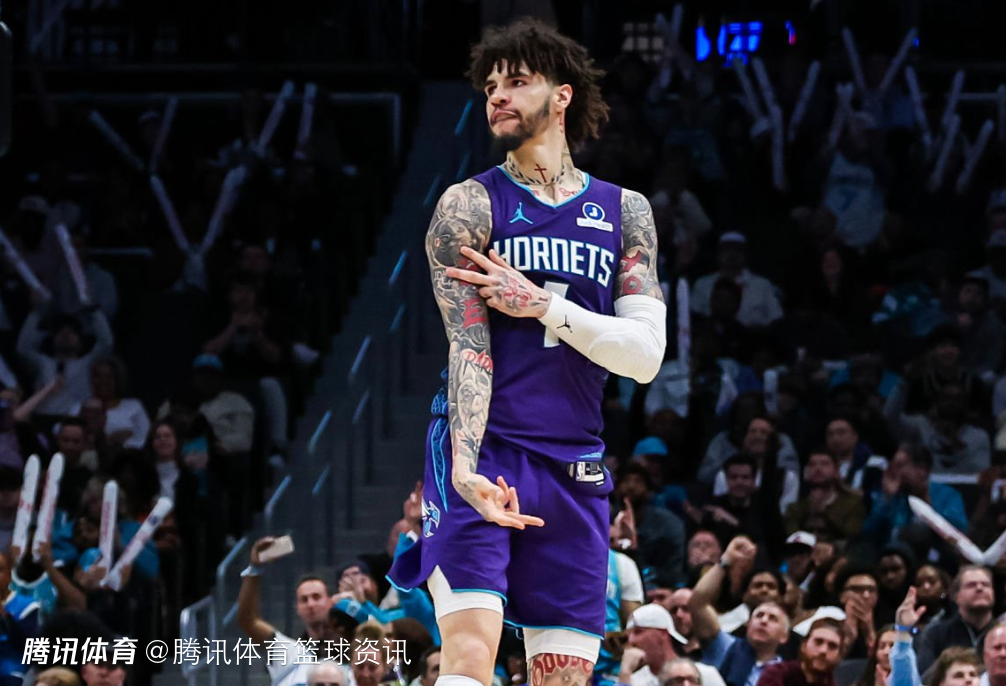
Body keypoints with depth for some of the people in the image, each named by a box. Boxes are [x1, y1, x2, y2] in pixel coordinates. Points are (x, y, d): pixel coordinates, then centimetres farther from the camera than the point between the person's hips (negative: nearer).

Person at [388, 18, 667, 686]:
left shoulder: (625, 212, 10)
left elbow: (646, 355, 0)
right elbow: (468, 346, -11)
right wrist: (465, 466, -25)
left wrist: (540, 304, -11)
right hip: (481, 453, -4)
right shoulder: (470, 205, 1)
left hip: (575, 472, 4)